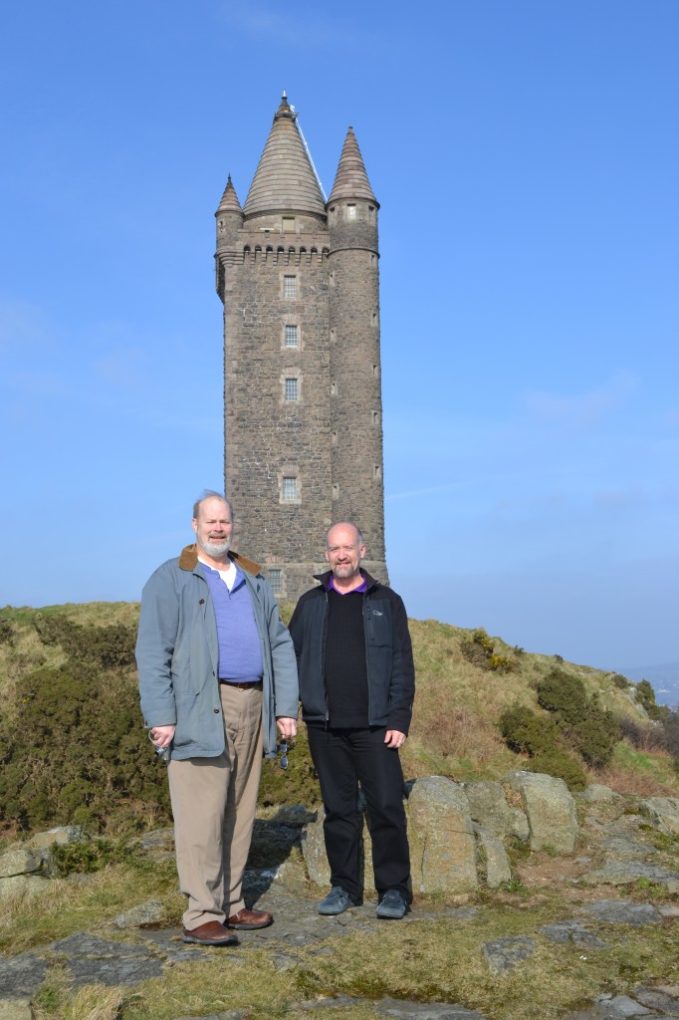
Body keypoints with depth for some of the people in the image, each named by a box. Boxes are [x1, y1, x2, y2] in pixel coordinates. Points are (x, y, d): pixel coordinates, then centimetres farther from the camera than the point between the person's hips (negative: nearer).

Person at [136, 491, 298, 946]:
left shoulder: (254, 581, 17)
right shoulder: (171, 579, 1)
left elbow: (280, 644, 16)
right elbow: (153, 651, -6)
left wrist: (287, 706, 7)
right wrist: (160, 716, -14)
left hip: (251, 707, 6)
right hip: (200, 710, -5)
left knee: (240, 813, 11)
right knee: (202, 816, -5)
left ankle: (231, 904, 21)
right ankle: (201, 915, 3)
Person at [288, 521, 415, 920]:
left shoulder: (386, 602, 5)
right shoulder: (311, 603, 10)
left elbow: (402, 666, 1)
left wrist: (399, 720, -6)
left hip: (374, 726, -2)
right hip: (325, 726, 2)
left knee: (386, 807, -2)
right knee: (339, 808, 10)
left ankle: (395, 889, 10)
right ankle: (345, 886, 21)